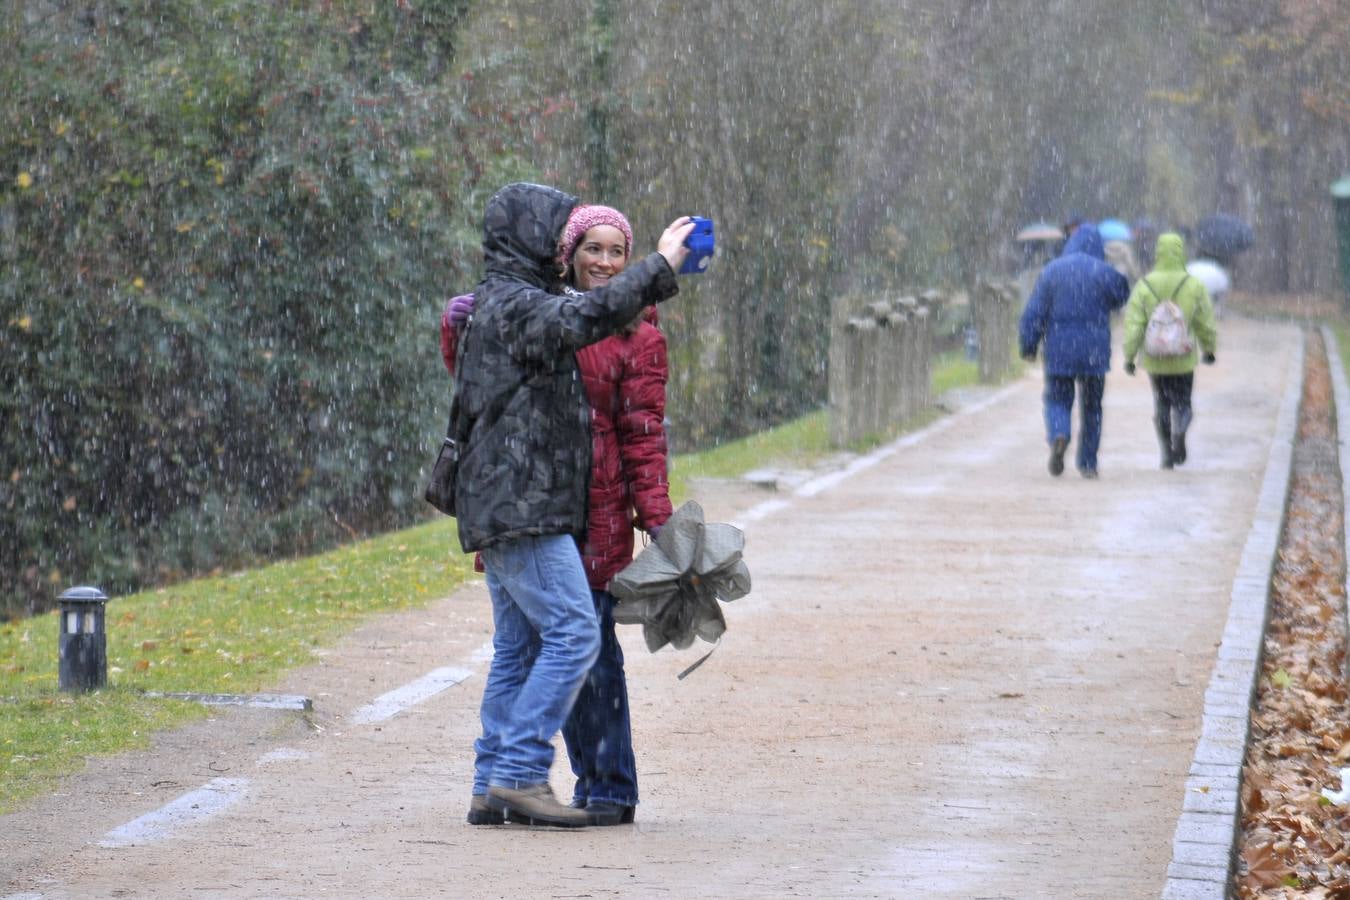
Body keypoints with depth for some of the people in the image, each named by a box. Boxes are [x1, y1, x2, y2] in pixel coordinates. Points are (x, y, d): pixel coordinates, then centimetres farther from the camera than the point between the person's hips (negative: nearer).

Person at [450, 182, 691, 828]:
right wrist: (660, 266, -24)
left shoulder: (517, 303, 21)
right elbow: (591, 316, -29)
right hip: (521, 507, -11)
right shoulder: (513, 304, -13)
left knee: (519, 646, 10)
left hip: (507, 509, 11)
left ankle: (494, 787, 10)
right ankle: (520, 774, -13)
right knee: (573, 632, -13)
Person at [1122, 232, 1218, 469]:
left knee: (1161, 406, 16)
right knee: (1182, 404, 13)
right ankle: (1179, 431, -18)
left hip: (1154, 360, 1)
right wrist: (1209, 349, 15)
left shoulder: (1145, 285, -6)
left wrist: (1129, 355, -4)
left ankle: (1167, 453, 14)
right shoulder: (1194, 285, -6)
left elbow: (1134, 323, -9)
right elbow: (1205, 322, 0)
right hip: (1183, 360, -1)